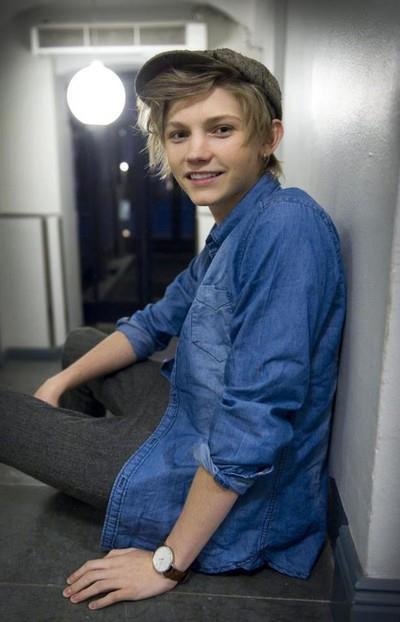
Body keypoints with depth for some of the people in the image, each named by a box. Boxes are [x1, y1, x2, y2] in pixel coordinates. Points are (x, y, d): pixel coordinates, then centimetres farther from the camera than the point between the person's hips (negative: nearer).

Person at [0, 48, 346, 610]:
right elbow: (155, 324, 16)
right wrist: (61, 382, 15)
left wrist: (168, 563, -19)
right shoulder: (229, 234, 4)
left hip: (238, 501, -8)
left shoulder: (288, 225, -27)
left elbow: (256, 423, -29)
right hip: (197, 427, 9)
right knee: (79, 341, 23)